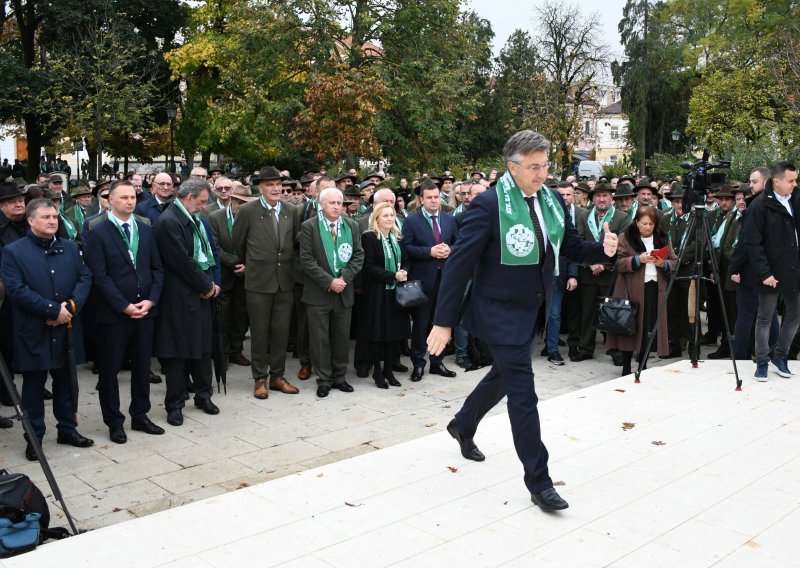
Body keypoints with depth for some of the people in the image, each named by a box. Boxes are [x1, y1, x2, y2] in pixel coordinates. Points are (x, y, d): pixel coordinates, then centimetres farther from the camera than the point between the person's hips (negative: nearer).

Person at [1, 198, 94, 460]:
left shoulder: (71, 248, 10)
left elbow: (85, 278, 3)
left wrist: (71, 307, -15)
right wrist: (53, 310, -19)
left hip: (66, 328, 4)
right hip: (33, 331, -4)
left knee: (66, 381, 13)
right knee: (34, 384, 6)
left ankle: (67, 429, 27)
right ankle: (35, 437, 16)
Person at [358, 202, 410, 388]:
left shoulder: (398, 237, 10)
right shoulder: (369, 237, -9)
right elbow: (369, 267, -14)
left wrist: (404, 274, -5)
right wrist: (393, 276, -18)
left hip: (396, 291, 5)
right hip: (377, 292, -5)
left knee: (394, 331, 7)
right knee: (377, 332, 1)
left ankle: (388, 370, 18)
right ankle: (377, 372, 13)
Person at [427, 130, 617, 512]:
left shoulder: (553, 201, 1)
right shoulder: (489, 204, -19)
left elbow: (573, 249, 10)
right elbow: (459, 263, -18)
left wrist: (603, 250, -13)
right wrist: (444, 322, -19)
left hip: (533, 310, 8)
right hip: (501, 312, -7)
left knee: (504, 375, 24)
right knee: (523, 393, -5)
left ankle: (463, 425, 50)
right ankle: (539, 483, 7)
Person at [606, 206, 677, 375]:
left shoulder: (662, 239, 13)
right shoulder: (625, 238, 2)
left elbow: (674, 262, 10)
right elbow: (619, 263, -7)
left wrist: (663, 263, -10)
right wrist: (638, 259, -19)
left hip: (655, 289, 3)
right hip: (632, 290, -3)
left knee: (649, 329, 4)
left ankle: (643, 367, 14)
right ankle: (626, 368, 8)